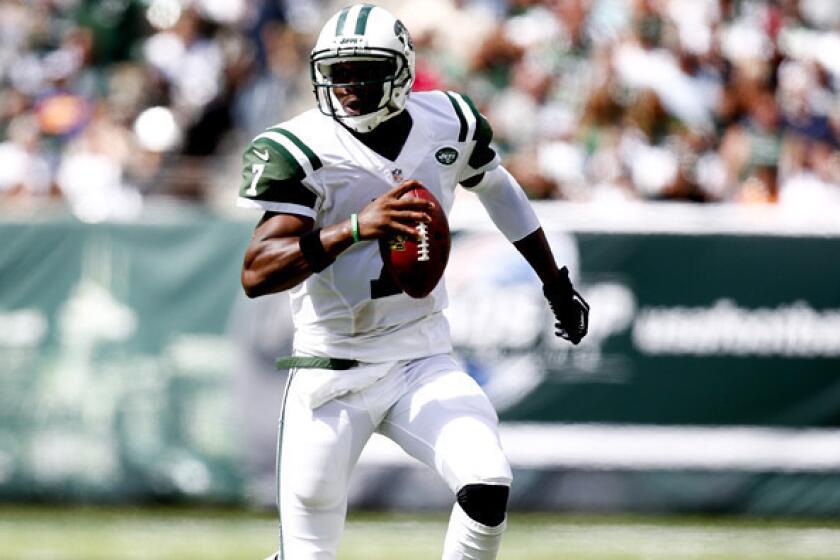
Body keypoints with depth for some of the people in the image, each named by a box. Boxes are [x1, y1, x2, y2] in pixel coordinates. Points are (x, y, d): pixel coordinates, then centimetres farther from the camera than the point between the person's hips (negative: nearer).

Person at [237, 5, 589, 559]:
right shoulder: (302, 151, -14)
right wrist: (355, 228, -39)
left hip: (425, 364, 3)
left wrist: (557, 285, 31)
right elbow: (256, 274, -25)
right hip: (333, 375, -3)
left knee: (487, 487, -22)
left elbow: (498, 189, 22)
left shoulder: (449, 124, -1)